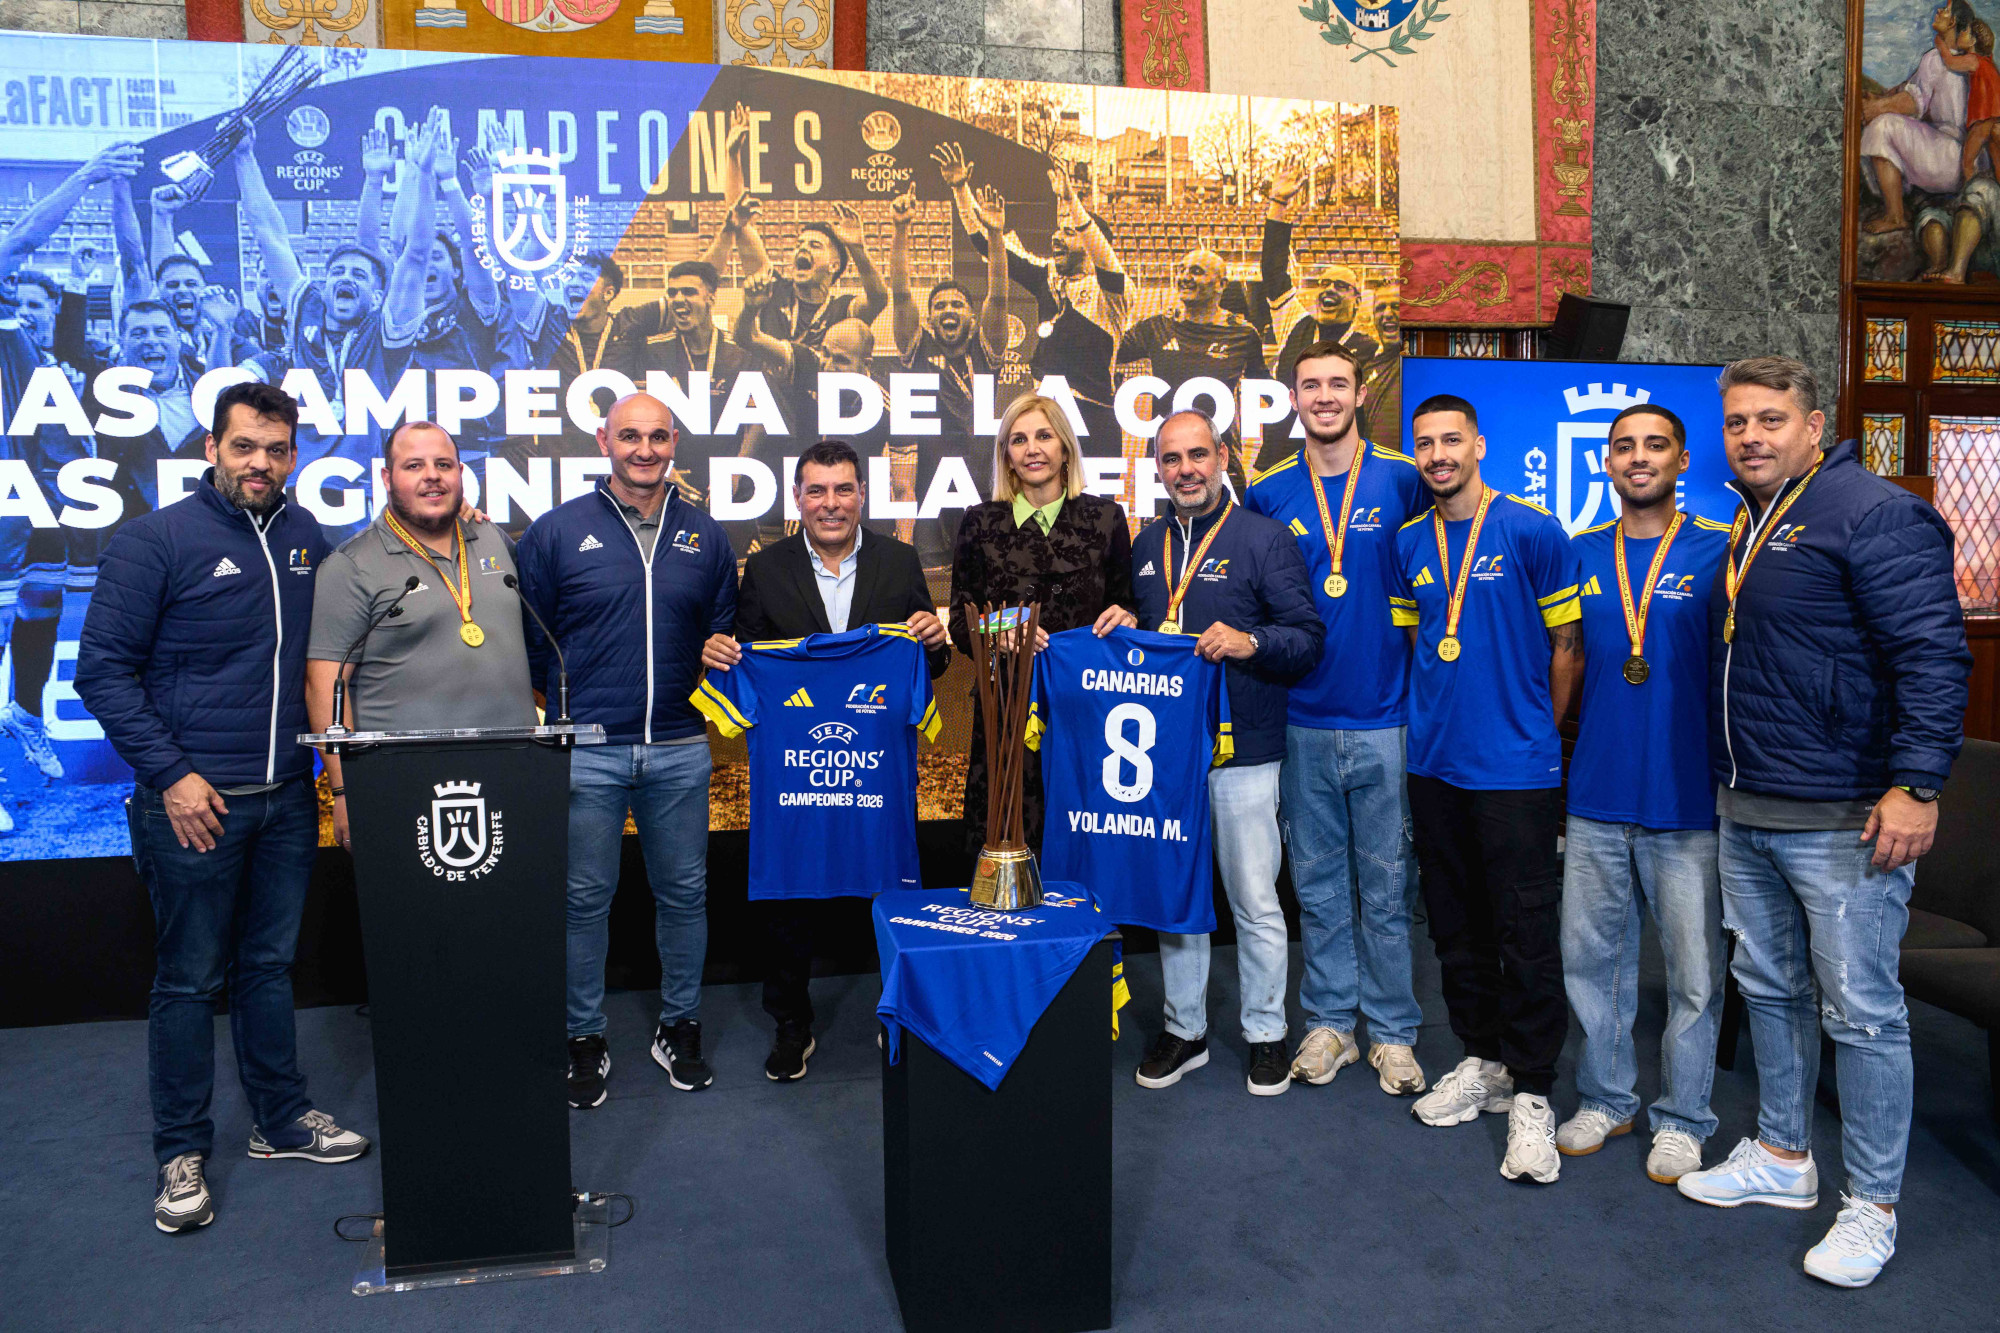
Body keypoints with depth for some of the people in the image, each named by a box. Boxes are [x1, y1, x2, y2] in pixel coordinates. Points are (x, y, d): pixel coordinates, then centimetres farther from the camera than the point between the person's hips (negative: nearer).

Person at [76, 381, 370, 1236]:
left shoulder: (304, 537, 7)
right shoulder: (156, 540, -7)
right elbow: (103, 669, -8)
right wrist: (169, 773, -13)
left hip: (286, 796, 5)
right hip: (194, 801, -5)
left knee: (269, 965, 16)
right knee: (189, 981, 5)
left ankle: (282, 1119, 30)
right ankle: (182, 1154, 18)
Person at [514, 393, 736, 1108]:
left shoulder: (704, 535, 8)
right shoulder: (557, 531, 1)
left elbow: (724, 632, 16)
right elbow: (526, 639, 4)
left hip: (680, 750, 2)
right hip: (586, 751, -2)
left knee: (684, 893, 11)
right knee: (585, 900, 6)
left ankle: (680, 1028, 27)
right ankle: (584, 1039, 22)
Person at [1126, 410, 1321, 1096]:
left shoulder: (1265, 538, -3)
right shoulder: (1147, 547, 13)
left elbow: (1309, 639, -7)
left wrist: (1251, 642, -24)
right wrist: (1123, 623, 3)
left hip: (1241, 750, -4)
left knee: (1255, 901, 5)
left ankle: (1265, 1033, 22)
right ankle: (1184, 1028, 28)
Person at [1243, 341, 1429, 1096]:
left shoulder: (1403, 482, 0)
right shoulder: (1267, 495, 5)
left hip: (1385, 720, -1)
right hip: (1305, 722, 2)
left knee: (1387, 886, 6)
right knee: (1318, 884, 11)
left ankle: (1392, 1031, 20)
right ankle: (1328, 1022, 25)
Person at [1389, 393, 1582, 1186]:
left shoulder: (1532, 533, -6)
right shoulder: (1409, 544, 8)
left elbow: (1565, 645, -2)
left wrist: (1538, 733, 2)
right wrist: (1431, 720, 13)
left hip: (1516, 766, -5)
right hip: (1434, 764, 5)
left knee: (1525, 932, -2)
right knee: (1456, 926, 14)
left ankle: (1531, 1093, 10)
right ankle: (1482, 1060, 29)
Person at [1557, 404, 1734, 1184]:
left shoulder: (1720, 551, -2)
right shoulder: (1579, 555, 8)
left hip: (1688, 801, -3)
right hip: (1595, 797, 3)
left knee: (1694, 971, 6)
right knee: (1590, 956, 12)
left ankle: (1681, 1118, 23)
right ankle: (1605, 1099, 29)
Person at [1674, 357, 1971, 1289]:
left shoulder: (1875, 514, -12)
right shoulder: (1744, 526, 14)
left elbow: (1933, 654, -18)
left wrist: (1916, 783, -23)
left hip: (1844, 820, -8)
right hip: (1747, 813, 9)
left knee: (1860, 1010, 1)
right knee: (1771, 991, 17)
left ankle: (1871, 1206, 14)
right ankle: (1781, 1158, 32)